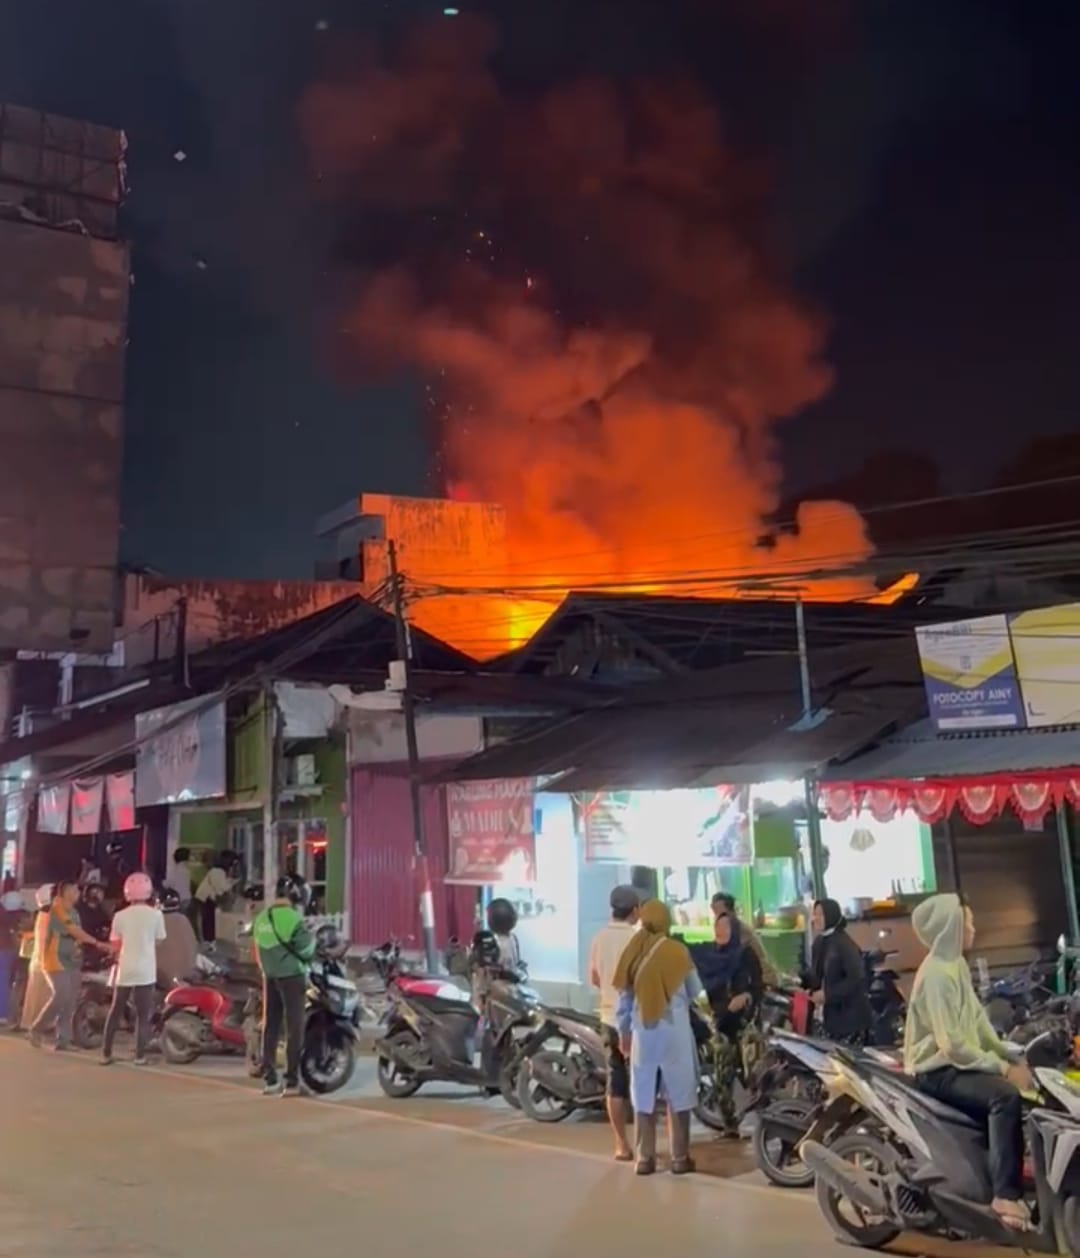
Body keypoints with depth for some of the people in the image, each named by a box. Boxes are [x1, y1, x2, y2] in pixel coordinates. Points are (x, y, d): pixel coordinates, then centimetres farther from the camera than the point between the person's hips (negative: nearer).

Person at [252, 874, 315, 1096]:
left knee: (270, 1027, 10)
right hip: (292, 977, -7)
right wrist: (311, 939, 6)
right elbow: (305, 951, -12)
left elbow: (259, 950, 11)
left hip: (269, 977, 7)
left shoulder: (261, 918, 6)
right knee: (294, 1028, 0)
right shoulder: (292, 918, -16)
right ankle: (291, 1081, 1)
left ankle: (269, 1080, 13)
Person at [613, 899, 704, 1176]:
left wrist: (623, 1032, 16)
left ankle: (645, 1157, 12)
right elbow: (695, 991, 3)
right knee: (679, 1094, 6)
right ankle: (680, 1157, 8)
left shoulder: (633, 953, 0)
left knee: (644, 1096, 9)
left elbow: (624, 998, 5)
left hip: (642, 1031, 3)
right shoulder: (677, 951, -8)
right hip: (674, 1029, -2)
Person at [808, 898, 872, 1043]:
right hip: (831, 1013, 8)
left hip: (851, 1015, -8)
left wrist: (827, 994, -23)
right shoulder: (820, 943, 10)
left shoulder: (845, 944, -16)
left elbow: (856, 979, -22)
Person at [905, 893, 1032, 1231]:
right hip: (938, 1069, -10)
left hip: (960, 1061, 10)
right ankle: (1006, 1195, -28)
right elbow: (951, 1044, -24)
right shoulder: (936, 974, -20)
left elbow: (978, 1019, 11)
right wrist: (1002, 1068, -22)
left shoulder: (958, 964, 10)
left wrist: (1010, 1058, -1)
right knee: (1006, 1095, -29)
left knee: (1024, 1085, -1)